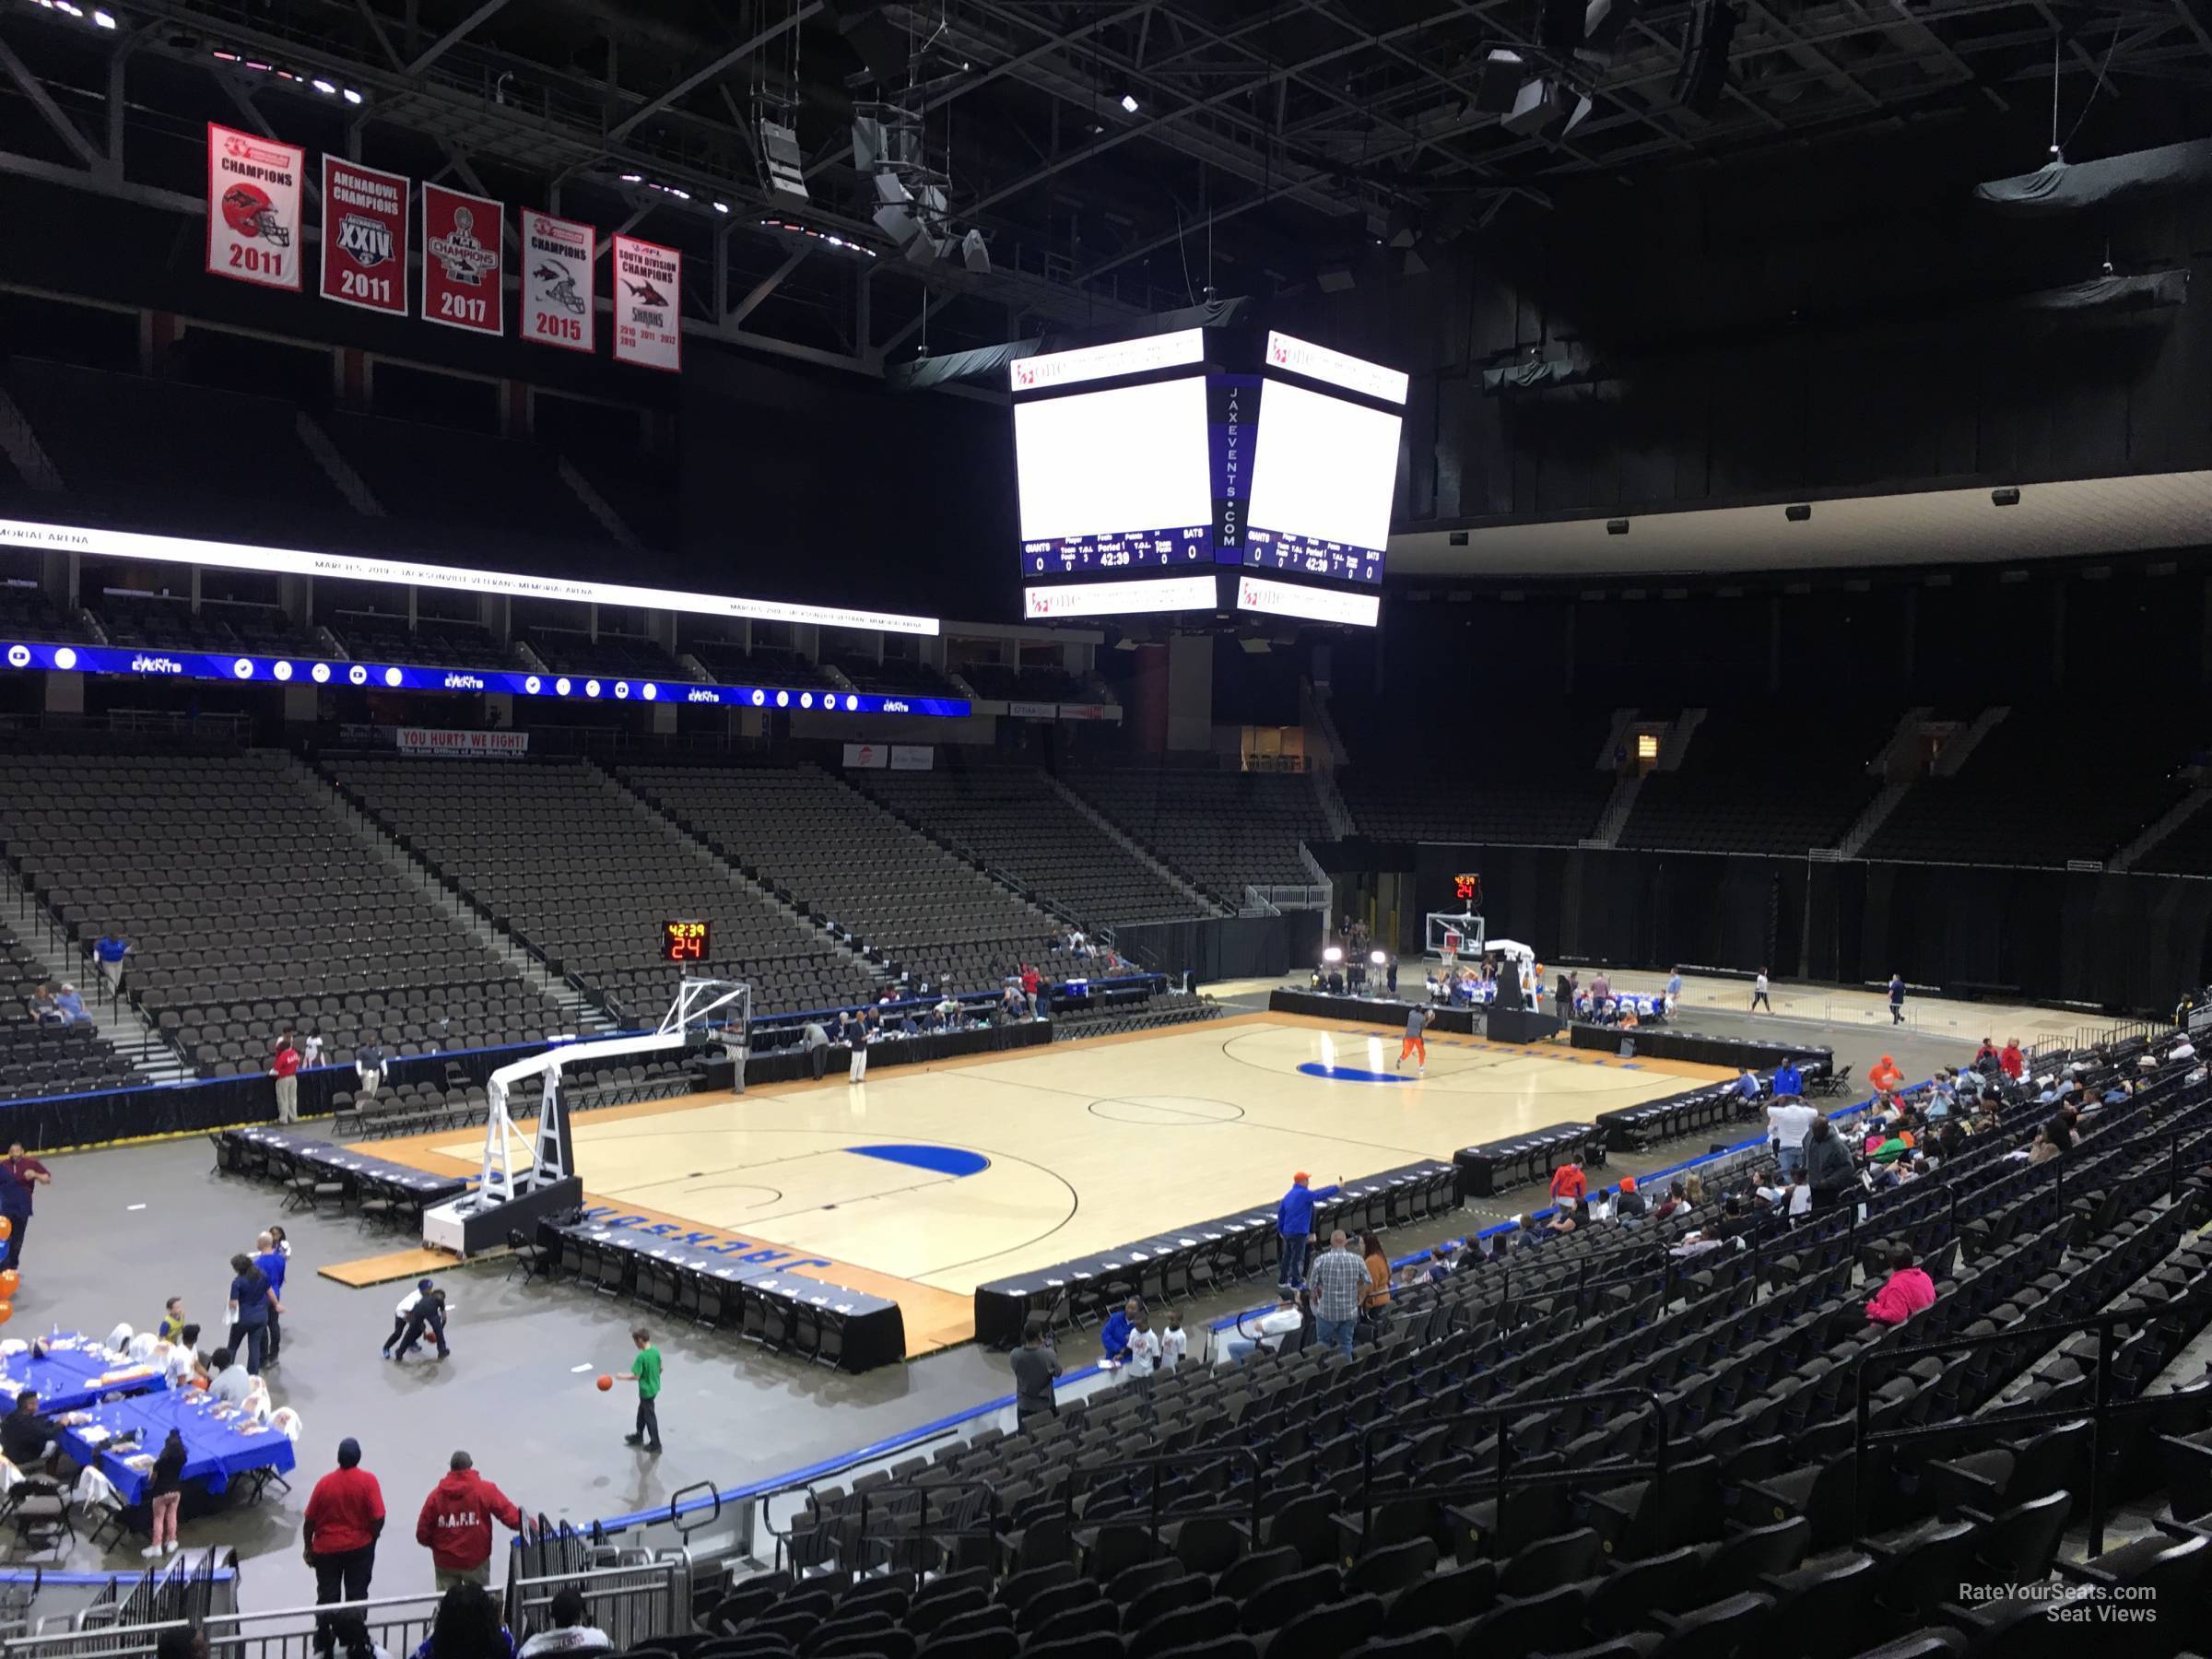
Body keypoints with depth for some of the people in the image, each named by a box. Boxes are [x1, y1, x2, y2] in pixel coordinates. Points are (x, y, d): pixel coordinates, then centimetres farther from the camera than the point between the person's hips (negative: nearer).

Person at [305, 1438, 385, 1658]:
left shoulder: (325, 1483, -14)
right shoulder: (368, 1480, -16)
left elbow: (309, 1520, -7)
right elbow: (378, 1518, -17)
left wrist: (308, 1547, 8)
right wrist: (373, 1537, 3)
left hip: (327, 1549, 0)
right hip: (360, 1547, 0)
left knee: (327, 1596, 14)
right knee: (357, 1594, 13)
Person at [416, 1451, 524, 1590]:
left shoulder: (436, 1495, -7)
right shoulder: (485, 1490, -12)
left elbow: (422, 1533, -4)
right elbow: (508, 1511, -14)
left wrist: (435, 1544, 14)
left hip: (445, 1562, 1)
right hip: (476, 1560, -1)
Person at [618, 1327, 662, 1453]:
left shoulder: (641, 1357, -28)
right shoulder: (656, 1351, -4)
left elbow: (636, 1377, -23)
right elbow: (660, 1368, 6)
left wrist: (622, 1376, -9)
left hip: (647, 1391, -8)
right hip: (654, 1387, 8)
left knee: (650, 1416, 7)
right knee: (642, 1411, 26)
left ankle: (655, 1444, 19)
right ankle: (639, 1436, 43)